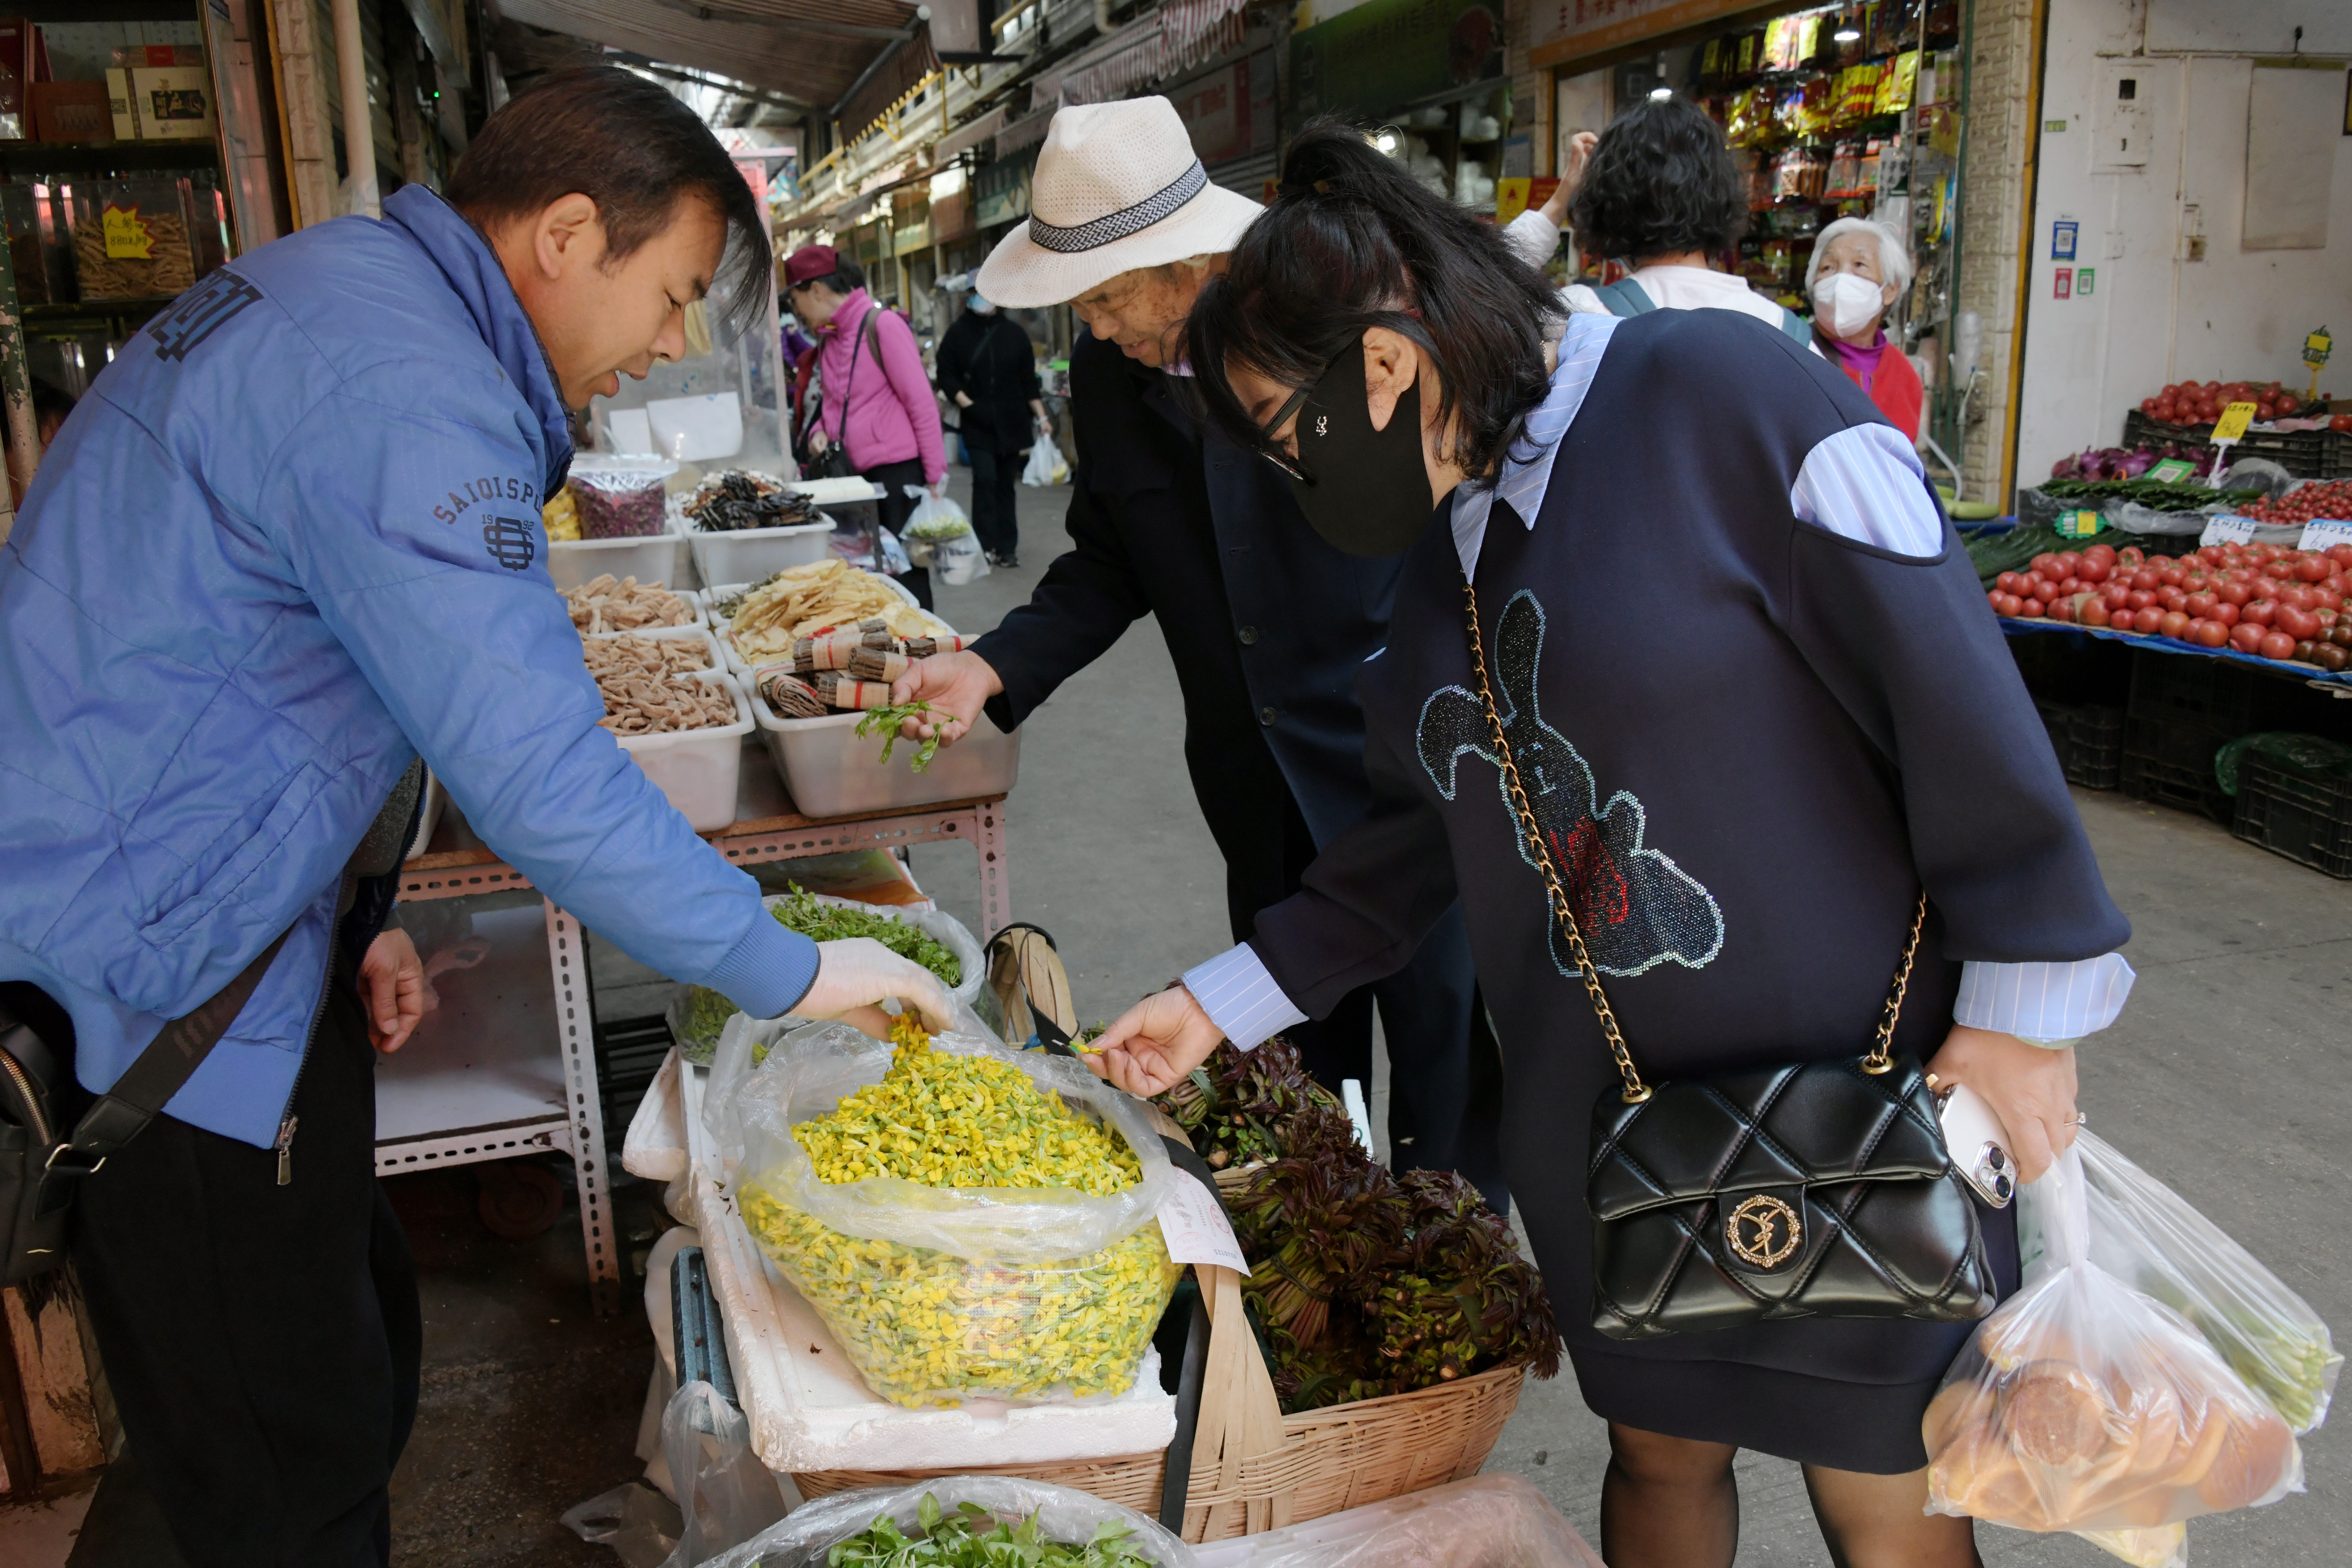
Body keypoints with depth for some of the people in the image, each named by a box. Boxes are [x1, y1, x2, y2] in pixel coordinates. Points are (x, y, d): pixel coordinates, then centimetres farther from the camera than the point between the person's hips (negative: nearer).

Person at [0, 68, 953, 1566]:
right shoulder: (401, 387, -24)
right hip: (157, 980, -10)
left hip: (234, 923, 10)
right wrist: (786, 970, -17)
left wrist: (355, 911, 15)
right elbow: (541, 776, -28)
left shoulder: (340, 289, 11)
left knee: (361, 1346, 19)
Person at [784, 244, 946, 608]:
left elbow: (922, 403, -11)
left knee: (906, 573, -5)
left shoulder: (882, 325, -9)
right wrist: (820, 431, 5)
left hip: (897, 469, -7)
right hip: (854, 474, 8)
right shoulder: (829, 338, 15)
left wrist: (935, 476, -14)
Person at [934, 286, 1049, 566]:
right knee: (985, 479, -14)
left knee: (1006, 484, 6)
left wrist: (1041, 418, 3)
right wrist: (969, 405, -13)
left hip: (1011, 422, 2)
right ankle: (985, 545, -7)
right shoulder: (958, 334, 1)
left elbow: (1029, 380, 8)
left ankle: (1007, 548, 12)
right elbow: (947, 378, 0)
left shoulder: (1013, 333, 6)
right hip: (977, 423, -2)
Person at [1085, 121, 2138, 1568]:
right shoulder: (1443, 549, 9)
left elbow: (1951, 679, -16)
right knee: (1662, 1451, 20)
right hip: (1609, 1127, 6)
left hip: (1856, 1100, -6)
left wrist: (2023, 1008, -14)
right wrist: (1222, 1004, 15)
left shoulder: (1715, 392, -14)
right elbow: (1412, 845, 16)